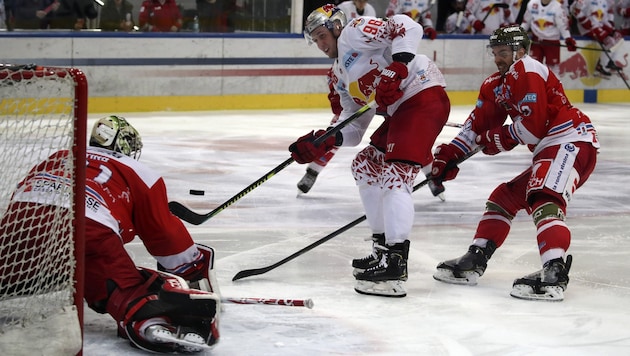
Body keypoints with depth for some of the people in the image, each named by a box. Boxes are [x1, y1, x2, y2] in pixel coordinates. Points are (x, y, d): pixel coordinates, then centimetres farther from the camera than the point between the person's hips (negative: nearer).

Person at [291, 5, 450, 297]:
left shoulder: (354, 32, -4)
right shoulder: (339, 76, 23)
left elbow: (407, 27, -18)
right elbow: (354, 126, 17)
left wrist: (396, 68, -28)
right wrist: (324, 141, 0)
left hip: (423, 95, -11)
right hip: (399, 110, 11)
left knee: (395, 174, -21)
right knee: (365, 166, 18)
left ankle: (394, 262, -26)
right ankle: (383, 246, 23)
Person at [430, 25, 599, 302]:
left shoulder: (527, 71, -11)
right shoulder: (496, 85, 19)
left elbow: (533, 126, -18)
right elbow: (477, 126, 18)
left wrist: (499, 139, -3)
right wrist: (448, 156, 7)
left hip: (570, 142, -11)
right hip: (549, 151, 11)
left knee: (543, 199, -28)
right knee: (505, 196, 15)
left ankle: (554, 272, -42)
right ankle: (474, 261, 20)